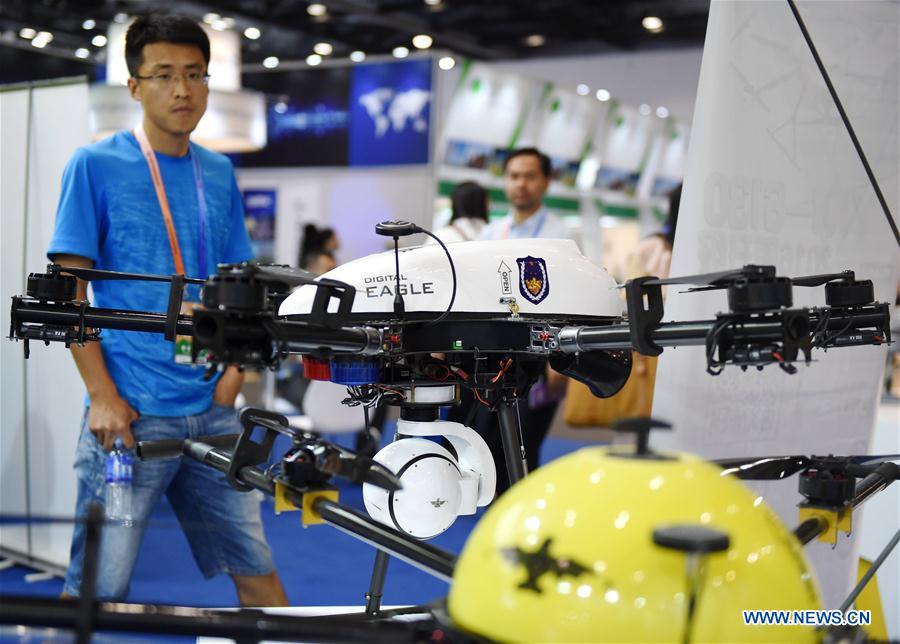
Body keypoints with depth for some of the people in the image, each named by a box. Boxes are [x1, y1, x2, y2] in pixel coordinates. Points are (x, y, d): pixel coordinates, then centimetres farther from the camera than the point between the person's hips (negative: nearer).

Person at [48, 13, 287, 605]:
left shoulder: (219, 173, 12)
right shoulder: (96, 165, -2)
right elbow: (71, 291, -3)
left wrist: (233, 371, 2)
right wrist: (103, 397, -11)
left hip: (212, 410, 4)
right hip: (131, 413, -4)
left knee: (256, 568, 9)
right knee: (99, 585, 1)